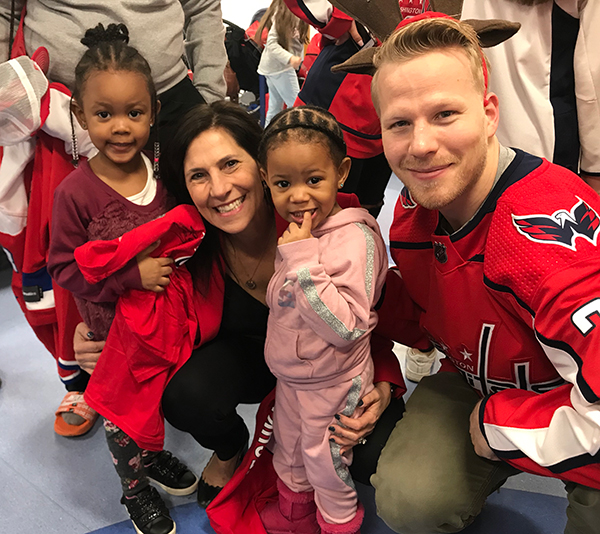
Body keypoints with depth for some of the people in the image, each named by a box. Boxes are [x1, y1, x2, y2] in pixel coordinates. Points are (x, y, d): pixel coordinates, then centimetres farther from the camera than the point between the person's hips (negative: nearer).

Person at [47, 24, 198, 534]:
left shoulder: (162, 174, -6)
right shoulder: (75, 192, -19)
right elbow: (65, 267, -17)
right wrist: (133, 274, -26)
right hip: (112, 326, -3)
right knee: (121, 406, 14)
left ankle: (153, 454, 51)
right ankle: (135, 487, 39)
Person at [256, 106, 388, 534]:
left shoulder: (353, 238, -29)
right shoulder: (296, 231, -4)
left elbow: (344, 328, -37)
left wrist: (302, 258, -39)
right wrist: (295, 253, -4)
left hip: (331, 385, -8)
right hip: (290, 377, 8)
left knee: (326, 467, 16)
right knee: (288, 452, 29)